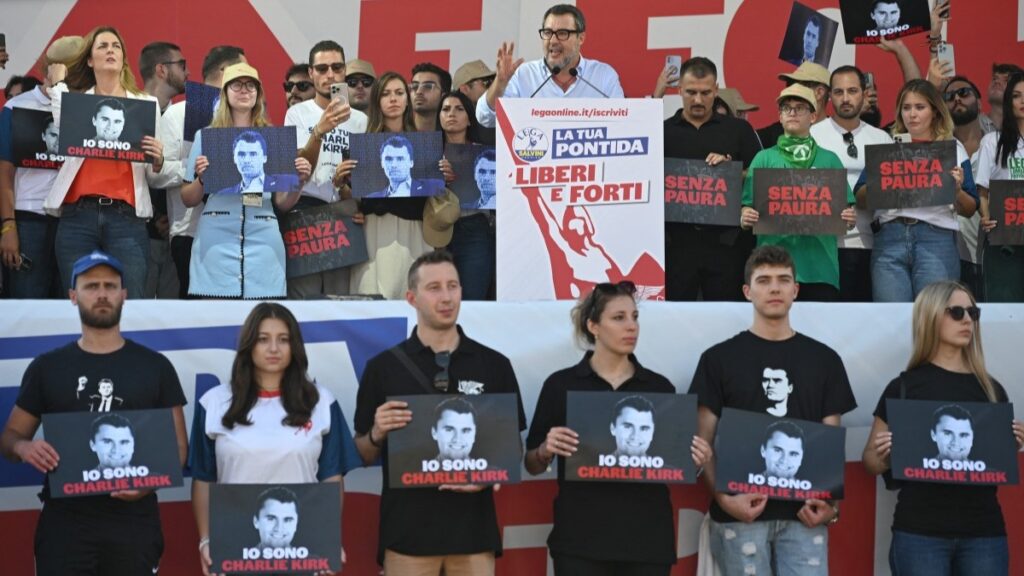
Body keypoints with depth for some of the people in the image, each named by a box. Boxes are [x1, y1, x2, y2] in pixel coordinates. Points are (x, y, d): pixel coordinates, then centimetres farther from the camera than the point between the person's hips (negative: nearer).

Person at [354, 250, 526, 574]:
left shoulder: (495, 365, 5)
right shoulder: (383, 367, 2)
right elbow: (364, 455, 7)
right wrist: (377, 433, -14)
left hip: (474, 526, 1)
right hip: (407, 528, -1)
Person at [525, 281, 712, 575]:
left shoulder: (660, 386, 7)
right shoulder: (561, 384, 1)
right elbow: (533, 466, 5)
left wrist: (696, 460, -7)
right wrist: (546, 450, -15)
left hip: (648, 538, 2)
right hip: (581, 539, -2)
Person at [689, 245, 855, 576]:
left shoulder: (824, 360, 11)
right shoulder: (719, 359, 4)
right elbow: (703, 443, 2)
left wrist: (831, 503, -5)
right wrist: (724, 497, -14)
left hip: (803, 515, 2)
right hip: (742, 513, -1)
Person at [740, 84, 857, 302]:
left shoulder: (829, 159, 13)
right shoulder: (764, 158, 11)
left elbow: (845, 208, 10)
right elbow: (748, 206, 6)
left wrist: (849, 219, -12)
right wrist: (745, 218, -16)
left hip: (820, 265, 1)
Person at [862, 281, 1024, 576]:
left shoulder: (991, 389, 11)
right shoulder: (904, 387, 1)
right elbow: (872, 463, 5)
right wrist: (882, 454, -16)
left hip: (984, 531, 3)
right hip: (919, 532, -3)